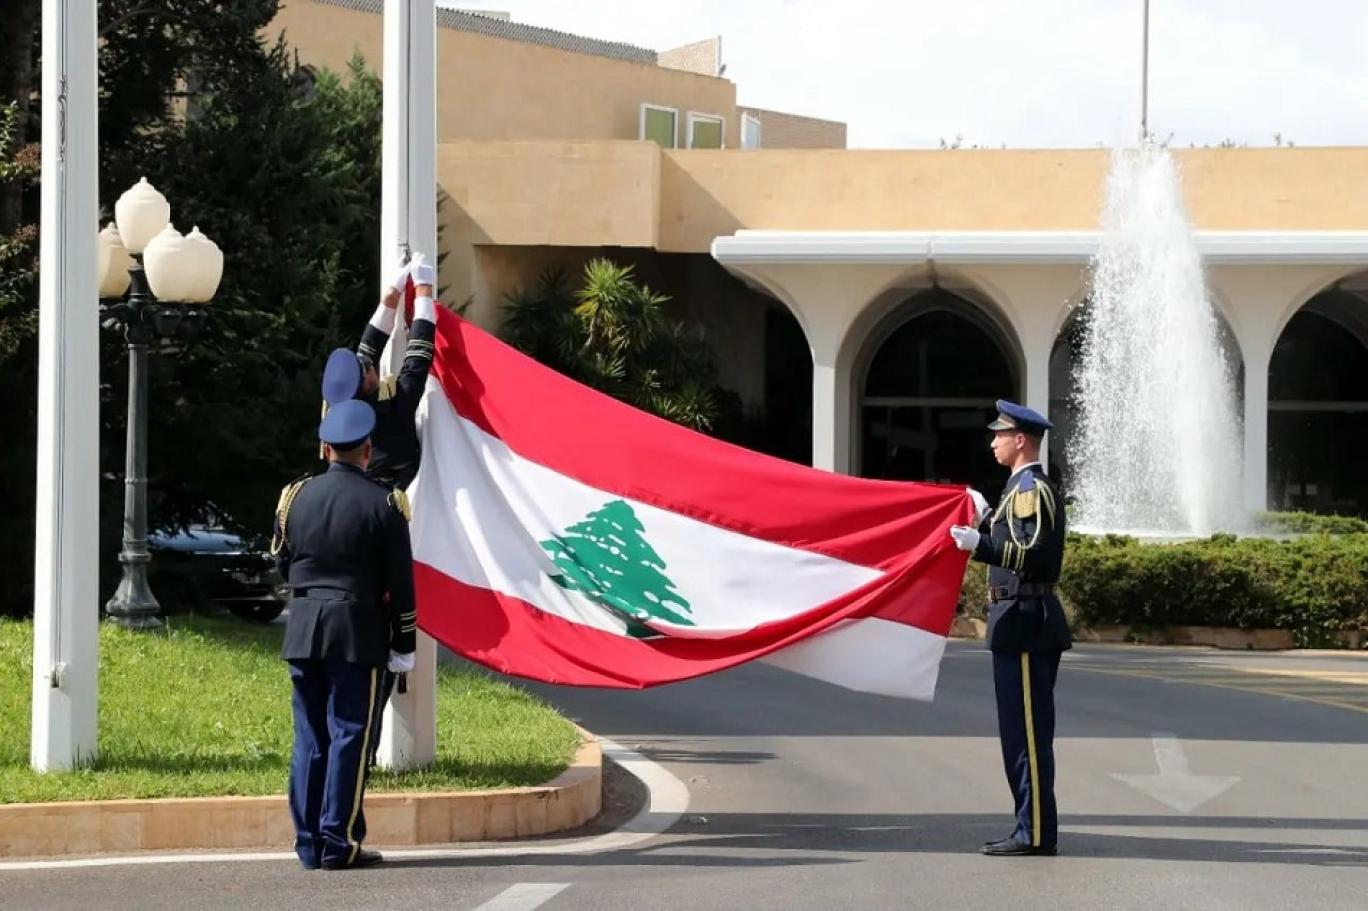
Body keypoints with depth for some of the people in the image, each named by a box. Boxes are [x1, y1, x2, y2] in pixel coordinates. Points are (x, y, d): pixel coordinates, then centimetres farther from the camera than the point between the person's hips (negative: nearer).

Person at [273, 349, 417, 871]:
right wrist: (402, 648, 1)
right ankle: (339, 843, -4)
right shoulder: (382, 505, -7)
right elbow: (400, 584, -6)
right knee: (349, 736, -2)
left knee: (309, 739, 9)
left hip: (302, 630, 4)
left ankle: (309, 845, 10)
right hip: (357, 632, -4)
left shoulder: (295, 497, 5)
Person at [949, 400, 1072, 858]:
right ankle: (1033, 827, 17)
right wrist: (985, 519, 28)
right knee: (1022, 731, 13)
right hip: (1023, 619, 11)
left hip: (1025, 622, -11)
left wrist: (979, 545, -31)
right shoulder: (1025, 487, 17)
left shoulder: (1031, 489, -14)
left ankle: (1036, 833, -6)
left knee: (1026, 732, -8)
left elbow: (1034, 557, -24)